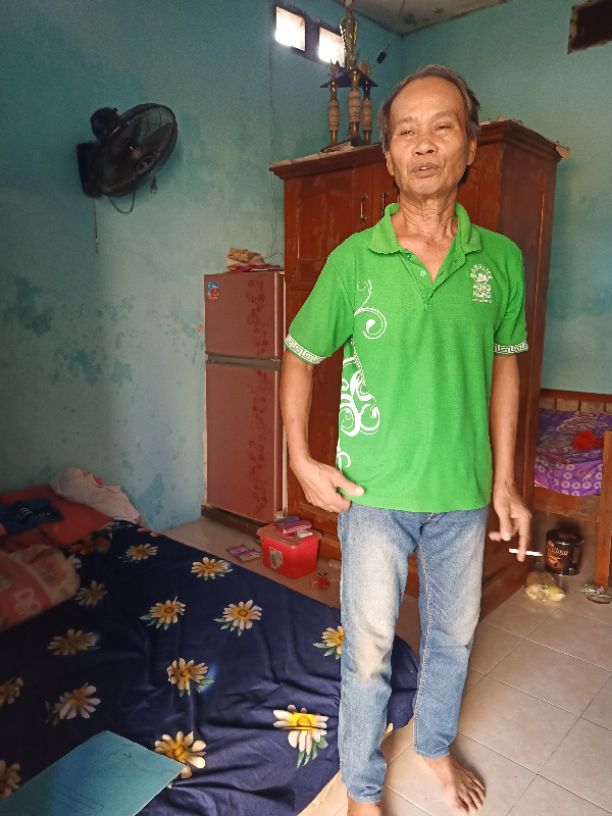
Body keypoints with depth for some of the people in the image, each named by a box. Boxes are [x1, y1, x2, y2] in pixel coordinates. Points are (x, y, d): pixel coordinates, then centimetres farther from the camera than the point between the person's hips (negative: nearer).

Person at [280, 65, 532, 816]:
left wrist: (505, 481, 6)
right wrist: (301, 459, -6)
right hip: (376, 494, -2)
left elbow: (503, 365, 7)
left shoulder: (500, 260, -2)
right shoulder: (352, 259, -9)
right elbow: (299, 356, 1)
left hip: (465, 495, 3)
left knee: (453, 637, 22)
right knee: (369, 651, 11)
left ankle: (436, 745, 52)